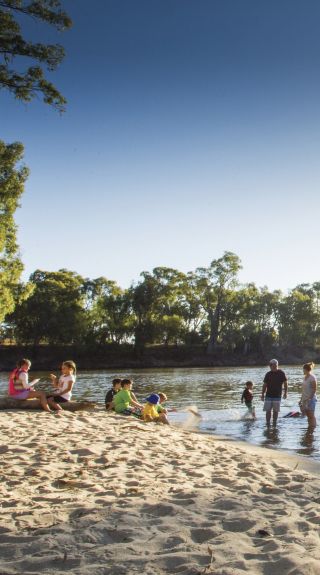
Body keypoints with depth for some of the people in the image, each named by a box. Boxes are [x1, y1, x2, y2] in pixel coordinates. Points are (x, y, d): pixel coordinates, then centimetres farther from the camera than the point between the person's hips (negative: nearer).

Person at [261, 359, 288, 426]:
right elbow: (264, 385, 9)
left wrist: (285, 392, -5)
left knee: (275, 411, 3)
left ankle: (274, 423, 14)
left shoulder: (281, 373, -1)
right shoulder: (268, 374, 4)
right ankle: (268, 424, 3)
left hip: (277, 396, -1)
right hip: (268, 396, 1)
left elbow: (285, 383, 3)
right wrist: (262, 394, 5)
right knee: (268, 411, -3)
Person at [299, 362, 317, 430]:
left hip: (311, 399, -8)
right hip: (305, 399, 8)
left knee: (311, 415, -3)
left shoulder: (312, 378, -14)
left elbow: (314, 390, -16)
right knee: (308, 415, 12)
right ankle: (309, 427, 18)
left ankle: (313, 428, 2)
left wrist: (310, 399, -20)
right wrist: (301, 399, 16)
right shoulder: (305, 377, 11)